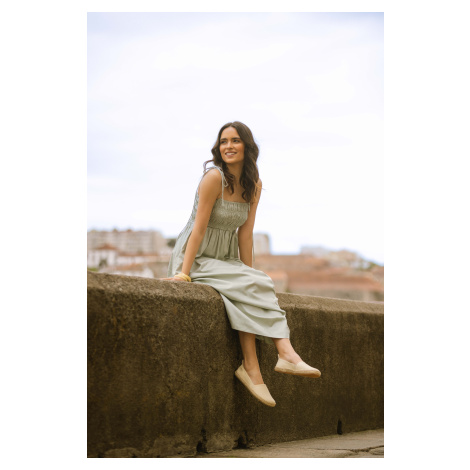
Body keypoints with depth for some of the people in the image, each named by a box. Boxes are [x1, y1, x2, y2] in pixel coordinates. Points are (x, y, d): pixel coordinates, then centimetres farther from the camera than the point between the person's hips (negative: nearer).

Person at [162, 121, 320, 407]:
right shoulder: (214, 177, -16)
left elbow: (245, 234, 3)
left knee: (261, 285, -22)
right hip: (197, 258, -6)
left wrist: (250, 273, -3)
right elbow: (199, 228, -18)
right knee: (248, 288, -27)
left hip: (226, 260, 6)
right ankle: (251, 368, -27)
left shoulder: (254, 186, 4)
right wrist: (184, 273, -20)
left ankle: (285, 354, -32)